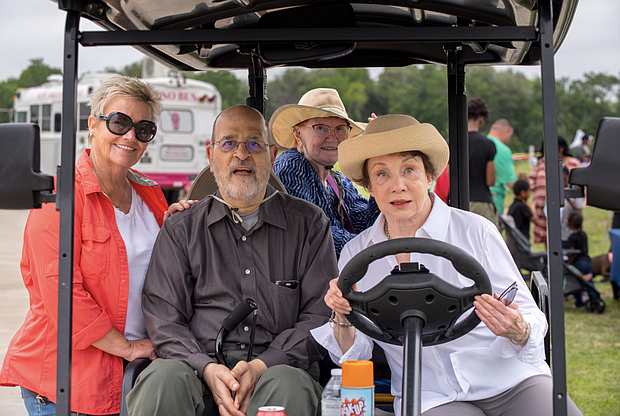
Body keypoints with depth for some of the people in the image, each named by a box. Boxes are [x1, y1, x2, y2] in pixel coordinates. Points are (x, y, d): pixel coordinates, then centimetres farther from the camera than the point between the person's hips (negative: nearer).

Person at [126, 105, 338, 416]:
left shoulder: (309, 223, 13)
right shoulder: (180, 230, 14)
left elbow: (322, 314, 5)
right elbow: (163, 319, 6)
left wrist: (262, 366, -11)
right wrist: (207, 369, -14)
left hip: (280, 365, 0)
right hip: (201, 365, 1)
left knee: (288, 386, -35)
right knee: (164, 379, -32)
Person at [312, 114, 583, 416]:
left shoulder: (476, 231, 0)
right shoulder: (356, 254, 7)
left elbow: (532, 321, 3)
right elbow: (354, 358, 9)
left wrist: (518, 332, -20)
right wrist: (343, 320, -12)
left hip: (509, 382, 0)